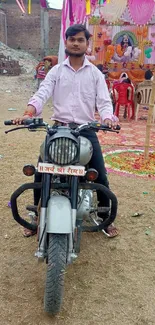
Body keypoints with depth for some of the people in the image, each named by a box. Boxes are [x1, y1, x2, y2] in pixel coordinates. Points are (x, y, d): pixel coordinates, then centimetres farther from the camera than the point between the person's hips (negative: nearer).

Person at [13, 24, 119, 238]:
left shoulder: (95, 73, 9)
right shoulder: (56, 71, 8)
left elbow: (104, 100, -2)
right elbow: (42, 94, -5)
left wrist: (108, 119, -25)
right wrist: (28, 113, -26)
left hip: (86, 130, 0)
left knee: (101, 176, -5)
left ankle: (105, 218, 15)